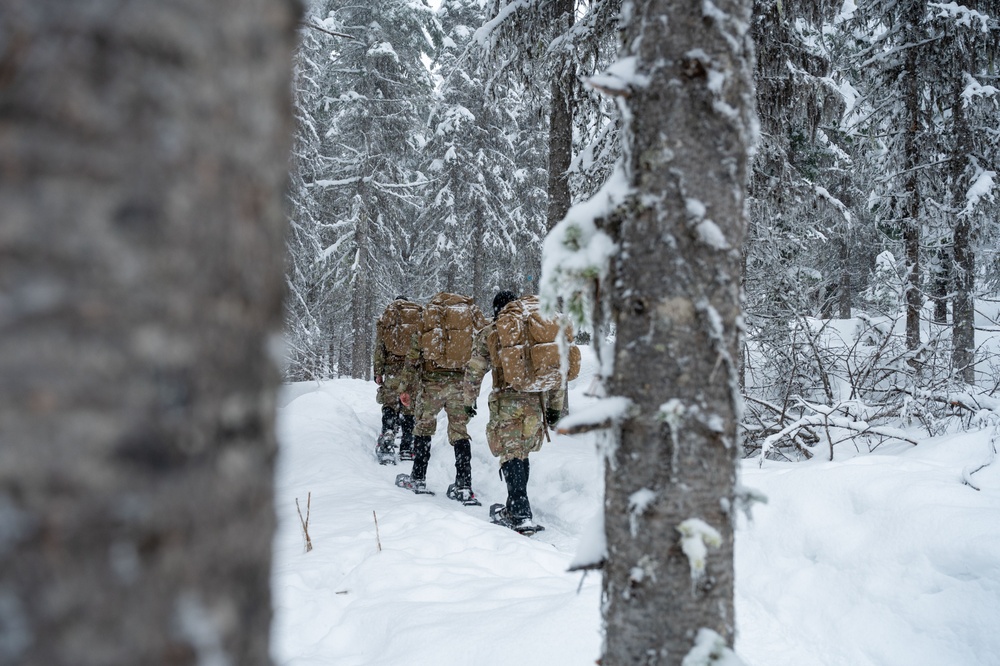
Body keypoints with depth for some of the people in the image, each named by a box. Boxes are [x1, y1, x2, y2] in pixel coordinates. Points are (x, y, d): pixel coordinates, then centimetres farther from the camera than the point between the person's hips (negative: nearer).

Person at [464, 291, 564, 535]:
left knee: (512, 456, -3)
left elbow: (474, 371, 7)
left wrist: (469, 402, 21)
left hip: (508, 402, -4)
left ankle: (521, 516, -13)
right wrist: (555, 407, 19)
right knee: (521, 454, 17)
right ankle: (515, 507, 26)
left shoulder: (488, 334, 6)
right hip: (537, 402, 4)